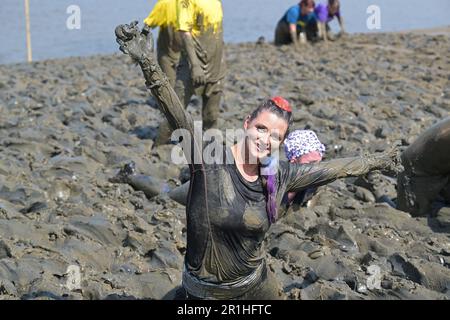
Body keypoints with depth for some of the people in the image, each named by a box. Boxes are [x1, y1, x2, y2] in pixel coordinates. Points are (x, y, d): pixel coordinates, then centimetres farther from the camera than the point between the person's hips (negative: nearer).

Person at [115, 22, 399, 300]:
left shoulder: (279, 175, -5)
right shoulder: (208, 160, -19)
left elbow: (333, 169, 8)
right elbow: (178, 116, -33)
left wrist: (378, 161, 19)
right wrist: (148, 63, -46)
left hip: (256, 284, 4)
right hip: (204, 292, -4)